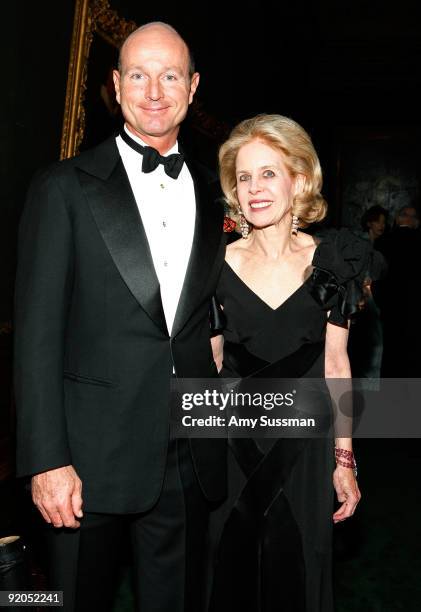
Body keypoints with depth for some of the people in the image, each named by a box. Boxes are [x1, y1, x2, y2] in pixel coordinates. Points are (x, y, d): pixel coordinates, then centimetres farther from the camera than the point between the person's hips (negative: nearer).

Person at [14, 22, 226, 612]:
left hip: (189, 457, 4)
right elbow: (37, 332, -7)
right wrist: (47, 459, -13)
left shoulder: (211, 194, 10)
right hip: (93, 453, -3)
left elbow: (209, 318, 12)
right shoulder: (64, 188, -3)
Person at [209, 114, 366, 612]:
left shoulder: (331, 261, -4)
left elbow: (335, 365, 0)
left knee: (298, 571, 14)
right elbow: (208, 367, 2)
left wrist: (344, 459, 0)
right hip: (233, 447, 0)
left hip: (307, 447, 1)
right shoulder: (216, 267, -6)